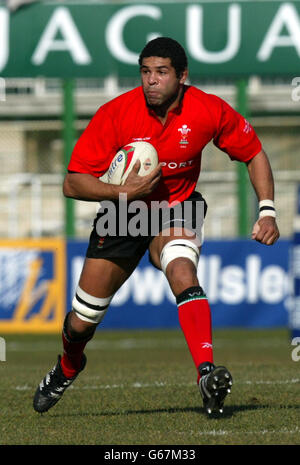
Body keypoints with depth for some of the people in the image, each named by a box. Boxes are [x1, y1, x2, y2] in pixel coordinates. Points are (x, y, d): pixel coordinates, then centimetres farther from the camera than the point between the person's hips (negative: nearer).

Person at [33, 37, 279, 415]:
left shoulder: (208, 111, -19)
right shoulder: (116, 114, -23)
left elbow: (254, 153, -2)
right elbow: (73, 184, -19)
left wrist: (267, 211, -14)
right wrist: (123, 192, -34)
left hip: (177, 210, -1)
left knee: (182, 272, -35)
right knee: (81, 323, 6)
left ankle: (207, 375, -43)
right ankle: (67, 368, 42)